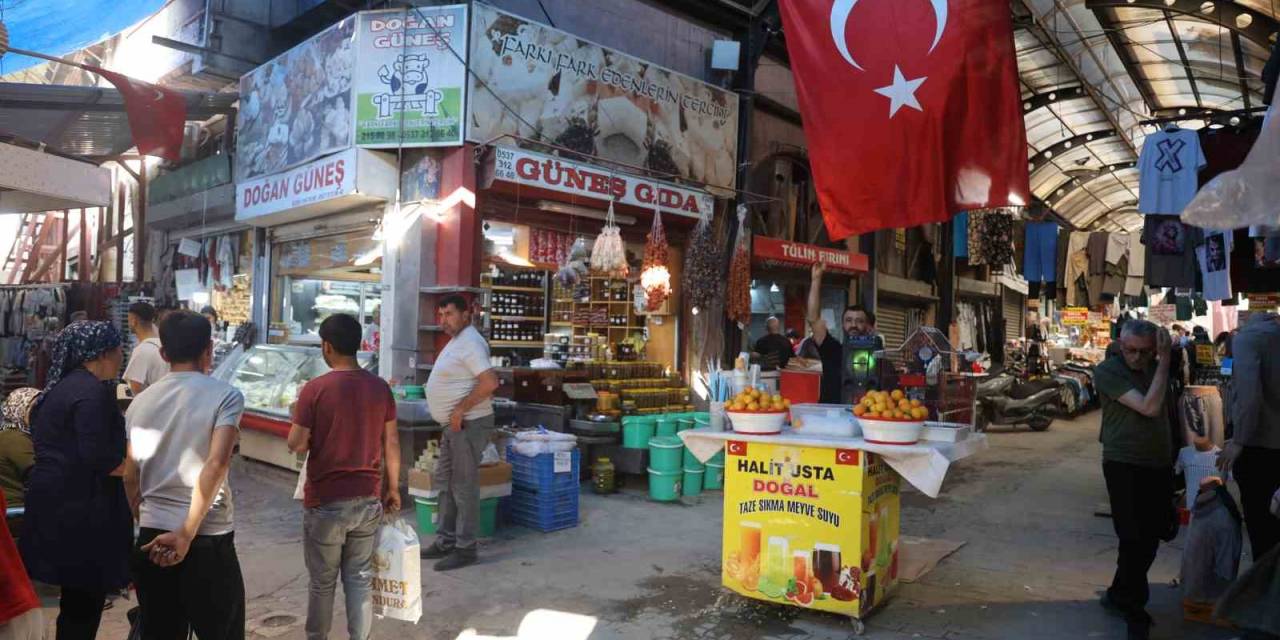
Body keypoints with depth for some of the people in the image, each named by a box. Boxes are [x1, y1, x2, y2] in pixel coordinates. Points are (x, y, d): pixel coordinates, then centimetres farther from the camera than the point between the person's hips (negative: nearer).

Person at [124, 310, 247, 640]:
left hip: (151, 537, 5)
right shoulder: (225, 395, -8)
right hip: (208, 539, -5)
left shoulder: (140, 402, 7)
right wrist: (186, 534, -16)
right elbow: (216, 464, -20)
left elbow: (130, 478, 12)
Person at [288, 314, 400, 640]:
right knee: (360, 580, 12)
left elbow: (297, 445, -10)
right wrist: (393, 487, 14)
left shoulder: (315, 389, -14)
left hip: (326, 502, -3)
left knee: (322, 583, 14)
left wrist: (297, 419, 9)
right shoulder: (380, 387, -1)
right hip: (368, 500, 3)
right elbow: (391, 442, 4)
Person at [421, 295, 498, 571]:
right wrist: (456, 413, 15)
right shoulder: (457, 341, 15)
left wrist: (461, 409, -22)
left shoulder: (470, 343, -17)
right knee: (445, 482, 16)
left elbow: (490, 382, -28)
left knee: (464, 486, -3)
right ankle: (445, 540, 27)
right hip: (455, 425, 11)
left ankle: (465, 548, 6)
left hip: (468, 425, -11)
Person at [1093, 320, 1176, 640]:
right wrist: (1164, 361, -20)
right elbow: (1149, 407, -23)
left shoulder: (1156, 367, 8)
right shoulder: (1108, 371, -13)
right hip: (1125, 466, -7)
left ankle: (1119, 595, 36)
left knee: (1150, 537, 16)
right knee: (1135, 539, -2)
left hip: (1159, 464, 7)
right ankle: (1135, 612, 16)